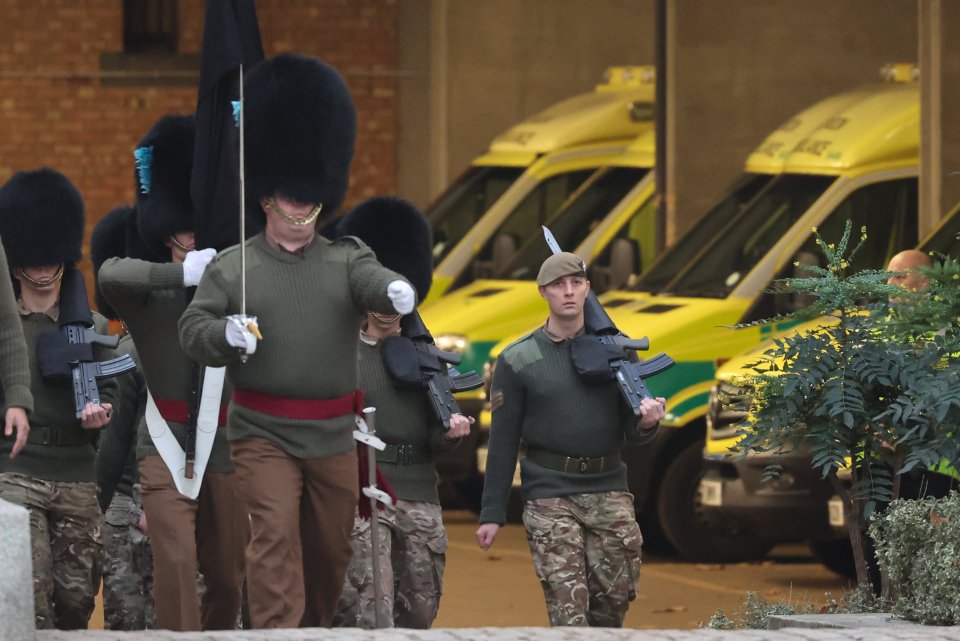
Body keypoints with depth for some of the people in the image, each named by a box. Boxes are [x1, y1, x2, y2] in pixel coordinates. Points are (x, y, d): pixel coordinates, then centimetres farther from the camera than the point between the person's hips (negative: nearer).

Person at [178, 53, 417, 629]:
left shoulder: (344, 260, 3)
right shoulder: (233, 269, 1)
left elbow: (371, 281, -18)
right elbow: (192, 330, -1)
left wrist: (397, 290, -42)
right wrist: (227, 334, -24)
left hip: (333, 435, 3)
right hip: (263, 432, -3)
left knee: (331, 549, 13)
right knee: (276, 538, -15)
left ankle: (313, 629, 33)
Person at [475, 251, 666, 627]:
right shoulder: (518, 360, 2)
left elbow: (632, 434, 9)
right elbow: (503, 442, 4)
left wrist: (647, 423, -16)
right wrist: (492, 514, 1)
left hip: (609, 494, 3)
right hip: (549, 497, -3)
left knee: (614, 602, 4)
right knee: (568, 610, -10)